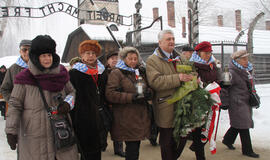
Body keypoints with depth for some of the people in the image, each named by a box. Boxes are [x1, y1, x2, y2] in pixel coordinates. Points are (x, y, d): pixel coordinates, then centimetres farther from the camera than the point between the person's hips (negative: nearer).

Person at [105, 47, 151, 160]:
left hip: (140, 116, 6)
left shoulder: (139, 72, 20)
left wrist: (148, 93, 1)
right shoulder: (116, 73, -3)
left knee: (136, 146, 9)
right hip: (126, 119, -6)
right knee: (132, 148, -8)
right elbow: (110, 94, -14)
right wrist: (131, 97, -21)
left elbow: (146, 88, 27)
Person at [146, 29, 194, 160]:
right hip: (166, 109, -6)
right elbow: (155, 81, -21)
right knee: (167, 142, 6)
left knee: (182, 138, 15)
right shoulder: (152, 60, -6)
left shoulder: (179, 58, 16)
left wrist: (194, 78, 3)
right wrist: (178, 78, -27)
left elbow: (189, 72, 28)